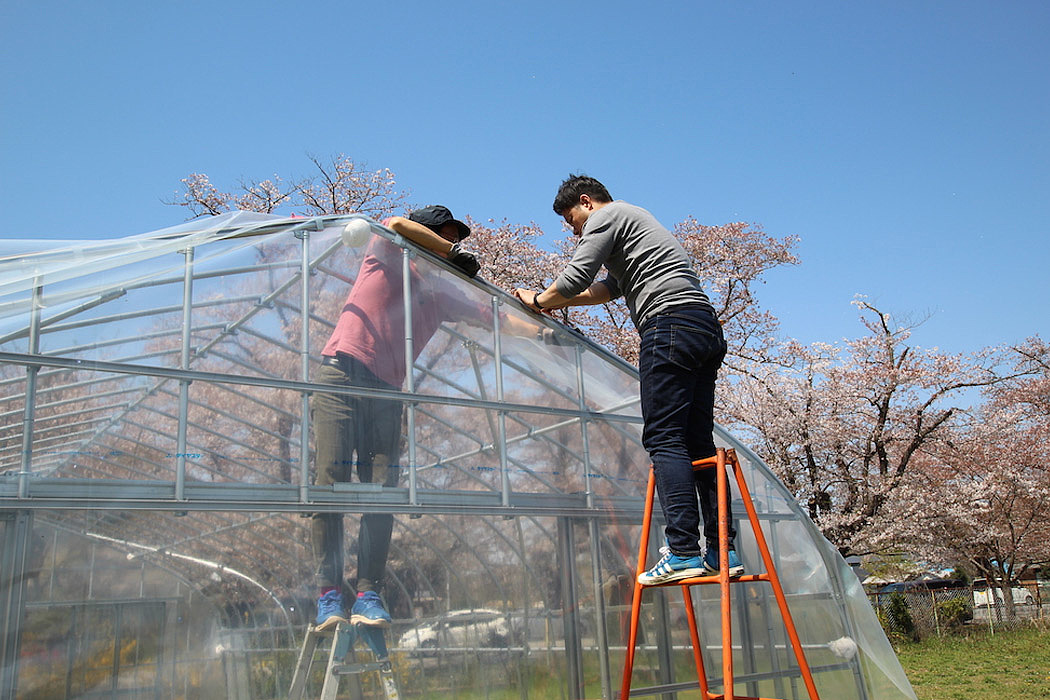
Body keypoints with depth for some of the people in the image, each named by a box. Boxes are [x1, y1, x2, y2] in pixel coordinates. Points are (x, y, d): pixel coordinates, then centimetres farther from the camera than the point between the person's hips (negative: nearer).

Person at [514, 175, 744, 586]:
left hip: (670, 325, -9)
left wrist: (538, 300, 15)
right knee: (698, 442, 5)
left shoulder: (607, 215, 6)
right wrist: (553, 303, 39)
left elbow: (575, 277, -4)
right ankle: (722, 551, 3)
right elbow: (607, 289, 41)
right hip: (706, 328, 10)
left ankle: (683, 552, -18)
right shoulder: (636, 221, 35)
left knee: (664, 439, -13)